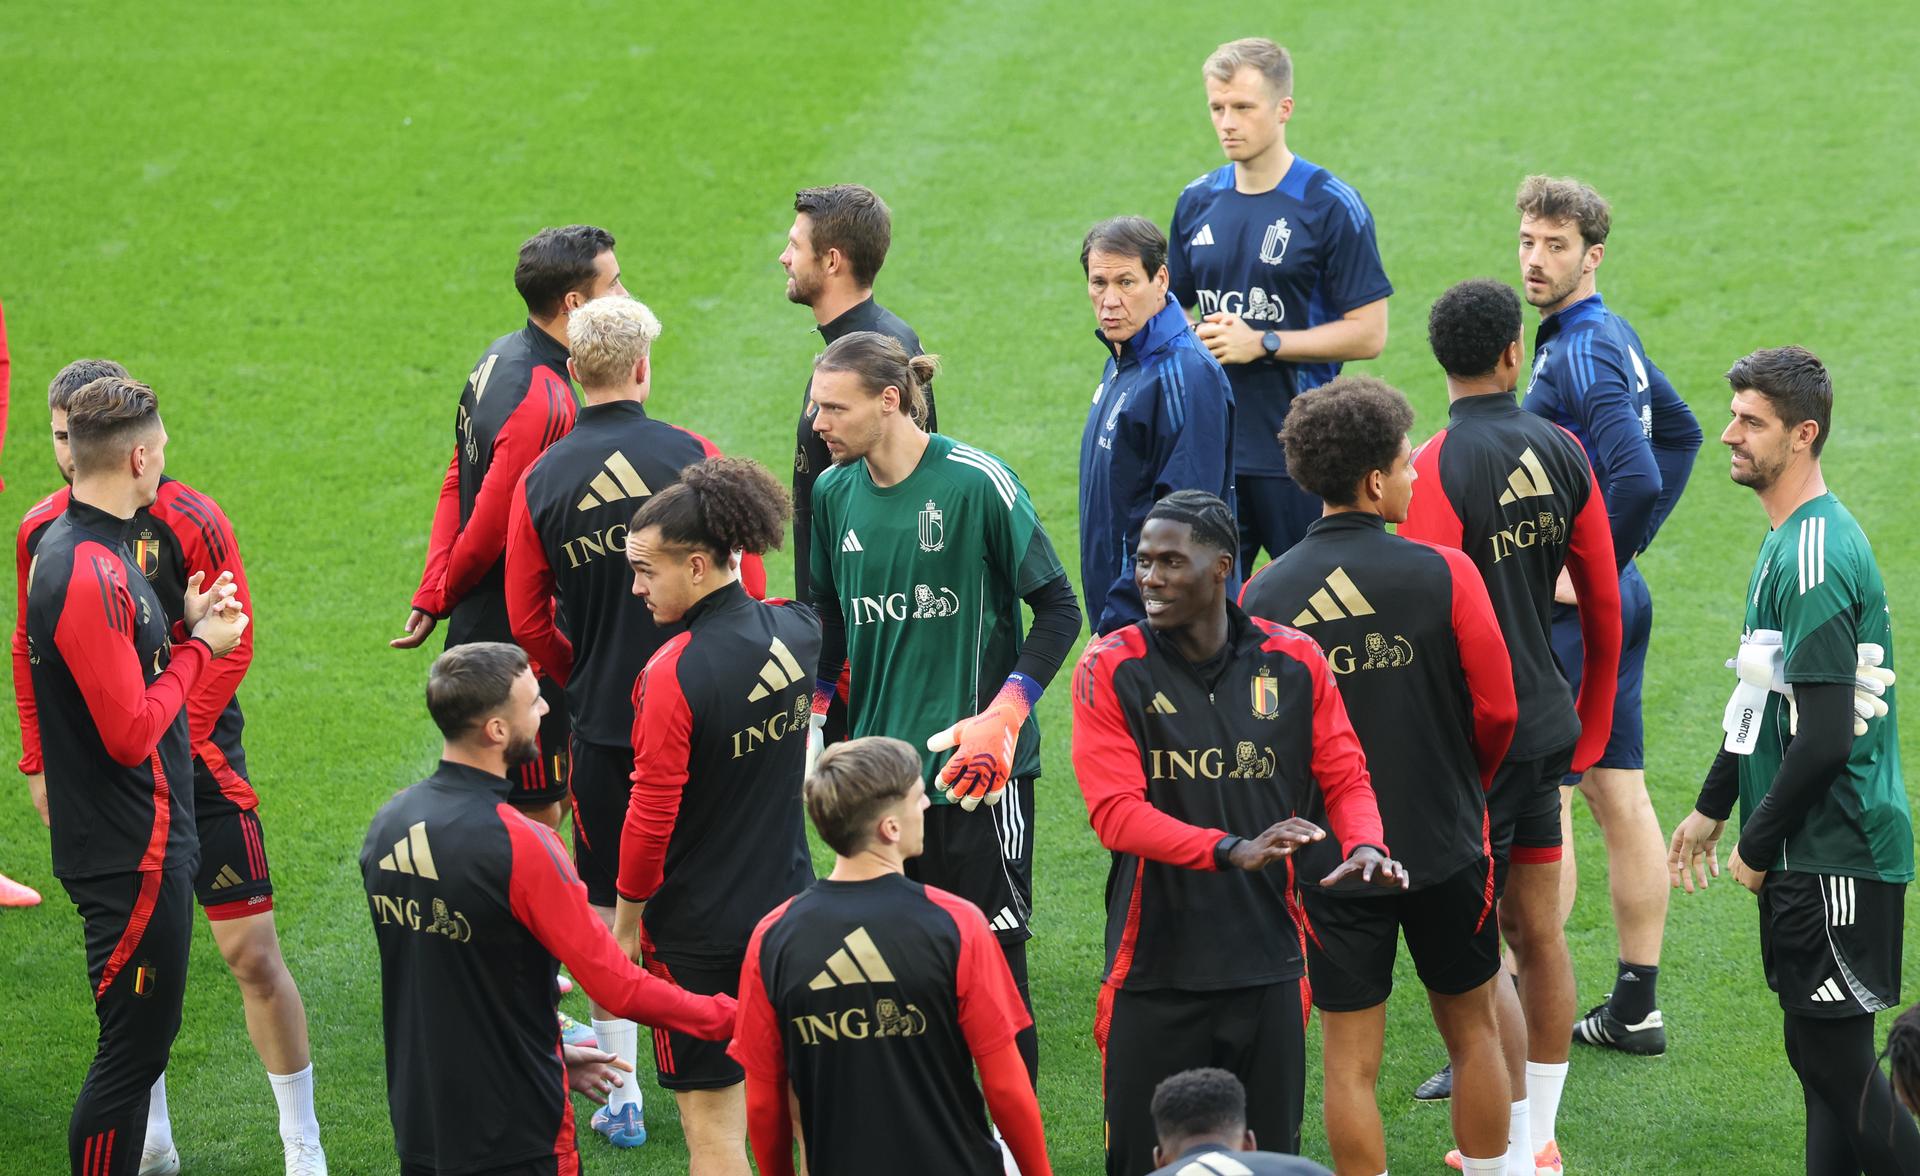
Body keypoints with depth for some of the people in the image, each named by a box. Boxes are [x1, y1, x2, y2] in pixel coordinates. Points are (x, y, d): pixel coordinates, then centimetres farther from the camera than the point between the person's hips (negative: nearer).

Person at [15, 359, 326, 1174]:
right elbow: (31, 654, 13)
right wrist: (39, 763, 9)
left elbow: (231, 648, -11)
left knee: (251, 953, -6)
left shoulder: (188, 523, -11)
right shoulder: (41, 532, 4)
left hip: (194, 763, -4)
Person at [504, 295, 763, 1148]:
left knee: (607, 907, 9)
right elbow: (747, 583, -6)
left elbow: (527, 617, 2)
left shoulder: (540, 480, -4)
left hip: (599, 722, 1)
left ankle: (620, 1095, 12)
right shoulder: (692, 456, -9)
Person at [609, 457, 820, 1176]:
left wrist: (625, 925, -6)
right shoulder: (798, 629, -2)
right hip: (789, 902, 7)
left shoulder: (674, 673, -22)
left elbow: (651, 820, -19)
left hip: (697, 928, -7)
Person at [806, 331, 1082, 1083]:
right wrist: (812, 712, 8)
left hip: (975, 768, -5)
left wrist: (1004, 717, -16)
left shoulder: (976, 481, -11)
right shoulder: (834, 493, 5)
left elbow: (1059, 610, -6)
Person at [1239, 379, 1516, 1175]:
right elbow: (1496, 709, -8)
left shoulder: (1264, 595, -7)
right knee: (1472, 1033, 17)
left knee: (1350, 1061, 6)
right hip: (1445, 848, -1)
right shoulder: (1444, 575, -12)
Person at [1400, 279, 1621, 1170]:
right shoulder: (1562, 452, 3)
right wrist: (1592, 729, 22)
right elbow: (1604, 603, 10)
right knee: (1537, 932, 14)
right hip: (1549, 724, 7)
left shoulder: (1438, 469, -16)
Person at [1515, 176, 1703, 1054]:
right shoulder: (1616, 338, 12)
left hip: (1572, 612, -10)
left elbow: (1636, 476, -31)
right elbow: (1679, 432, 27)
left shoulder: (1581, 356, -19)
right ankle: (1636, 1007, 18)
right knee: (1619, 798, 12)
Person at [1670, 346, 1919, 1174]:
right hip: (1807, 855, 10)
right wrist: (1712, 807, 26)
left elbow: (1825, 737, -23)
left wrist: (1758, 845, -12)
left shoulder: (1817, 554, -20)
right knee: (1819, 1055, 13)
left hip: (1837, 856, -10)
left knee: (1838, 1060, -6)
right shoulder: (1786, 540, 12)